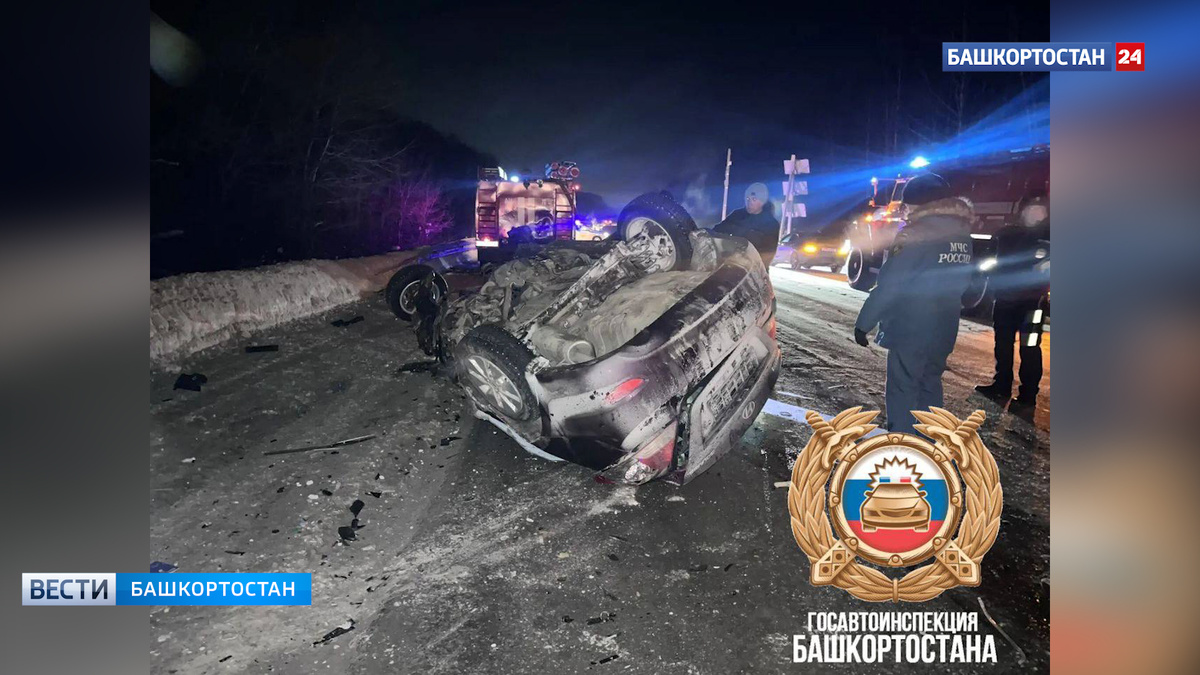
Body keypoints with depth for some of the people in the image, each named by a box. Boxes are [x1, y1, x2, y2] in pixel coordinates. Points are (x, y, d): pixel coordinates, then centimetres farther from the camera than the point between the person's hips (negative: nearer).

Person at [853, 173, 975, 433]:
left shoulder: (916, 235, -17)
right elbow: (962, 282, 15)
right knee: (930, 385, 18)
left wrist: (864, 322, -11)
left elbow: (888, 285, -18)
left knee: (903, 391, 0)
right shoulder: (963, 234, 6)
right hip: (943, 331, 7)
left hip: (910, 330, -7)